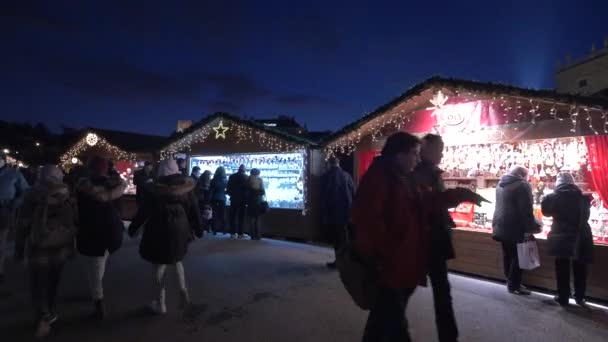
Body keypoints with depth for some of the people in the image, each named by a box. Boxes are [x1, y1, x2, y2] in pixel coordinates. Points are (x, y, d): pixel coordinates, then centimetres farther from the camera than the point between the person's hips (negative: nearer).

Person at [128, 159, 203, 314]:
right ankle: (183, 289, 6)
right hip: (180, 231, 3)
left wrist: (132, 228, 9)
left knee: (159, 265, 11)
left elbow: (143, 212, -5)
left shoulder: (154, 191, -10)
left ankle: (161, 303, 21)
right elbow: (195, 211, 1)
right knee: (177, 260, 25)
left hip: (159, 232, -3)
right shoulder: (187, 189, -3)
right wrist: (198, 229, 13)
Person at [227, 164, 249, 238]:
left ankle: (233, 233, 11)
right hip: (243, 200, -2)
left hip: (234, 199, 2)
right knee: (241, 217, 3)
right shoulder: (246, 177, -9)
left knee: (233, 216, 10)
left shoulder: (232, 176, -1)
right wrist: (246, 198, 4)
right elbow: (248, 189, -9)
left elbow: (228, 188, 1)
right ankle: (240, 233, 3)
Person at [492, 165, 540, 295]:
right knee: (517, 256, 0)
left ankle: (510, 282, 24)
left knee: (507, 255, 15)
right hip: (515, 228, -8)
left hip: (501, 226, 8)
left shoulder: (501, 184, 15)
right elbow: (526, 210, -17)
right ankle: (514, 285, 6)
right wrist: (532, 227, -11)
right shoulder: (522, 185, -11)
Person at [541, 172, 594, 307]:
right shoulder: (583, 197, 0)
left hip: (561, 238, -2)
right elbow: (586, 215, 13)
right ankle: (579, 297, 25)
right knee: (579, 270, 16)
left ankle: (563, 297, 16)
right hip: (580, 238, 2)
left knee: (562, 270, 8)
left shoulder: (552, 197, -8)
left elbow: (546, 212, 8)